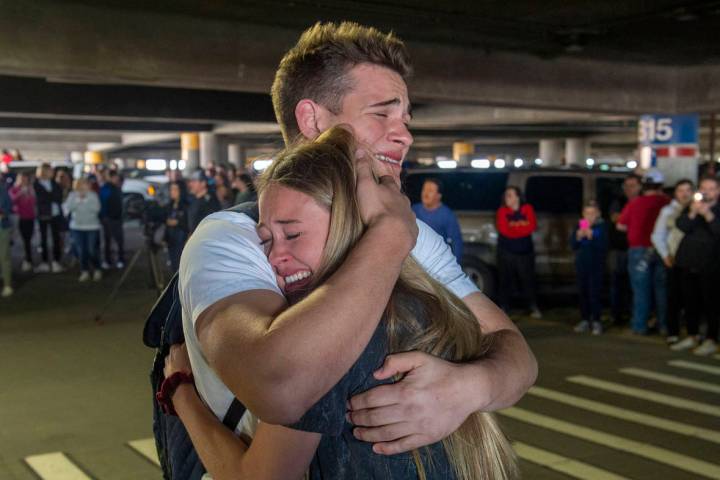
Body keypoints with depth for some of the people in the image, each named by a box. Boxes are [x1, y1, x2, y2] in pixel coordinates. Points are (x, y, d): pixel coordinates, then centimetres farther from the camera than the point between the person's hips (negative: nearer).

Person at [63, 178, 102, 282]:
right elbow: (68, 207, -9)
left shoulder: (93, 195, -2)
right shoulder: (72, 195, 2)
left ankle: (97, 270, 13)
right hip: (77, 227, 2)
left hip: (92, 227, -2)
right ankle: (84, 272, 11)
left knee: (92, 251, -5)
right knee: (81, 251, 0)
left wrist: (86, 199, -16)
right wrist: (78, 199, -16)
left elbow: (96, 208, -14)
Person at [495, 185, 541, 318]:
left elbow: (532, 226, -7)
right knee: (506, 279, -1)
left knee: (528, 278, 1)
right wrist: (521, 227, -7)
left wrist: (513, 227, -11)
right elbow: (503, 229, -11)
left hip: (525, 251, 1)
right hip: (506, 251, -1)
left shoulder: (527, 209, 6)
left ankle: (534, 308, 11)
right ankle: (504, 308, 7)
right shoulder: (502, 211, 2)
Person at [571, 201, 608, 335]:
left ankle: (596, 321, 1)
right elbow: (572, 245, 4)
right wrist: (578, 237, -14)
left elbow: (603, 246, -13)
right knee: (583, 293, 7)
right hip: (581, 265, 4)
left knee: (594, 294, -6)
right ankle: (585, 320, 15)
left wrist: (591, 236, -23)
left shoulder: (601, 226, -4)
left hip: (596, 265, -4)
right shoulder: (579, 226, 7)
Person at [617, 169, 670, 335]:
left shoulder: (634, 203, -8)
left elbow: (621, 225, 2)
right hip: (662, 251, 1)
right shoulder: (668, 203, -7)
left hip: (640, 249, -1)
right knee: (662, 289, 10)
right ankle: (664, 325, 15)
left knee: (641, 290, 5)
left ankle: (640, 326, 8)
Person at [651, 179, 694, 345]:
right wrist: (666, 255, 0)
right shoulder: (668, 210, 7)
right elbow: (657, 236, 6)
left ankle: (694, 332, 13)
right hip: (674, 260, 0)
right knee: (674, 296, 0)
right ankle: (673, 333, 6)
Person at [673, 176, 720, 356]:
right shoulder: (690, 208, 12)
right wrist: (692, 213, -20)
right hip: (689, 263, 4)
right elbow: (682, 225, -5)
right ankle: (692, 336, 23)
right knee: (691, 302, 11)